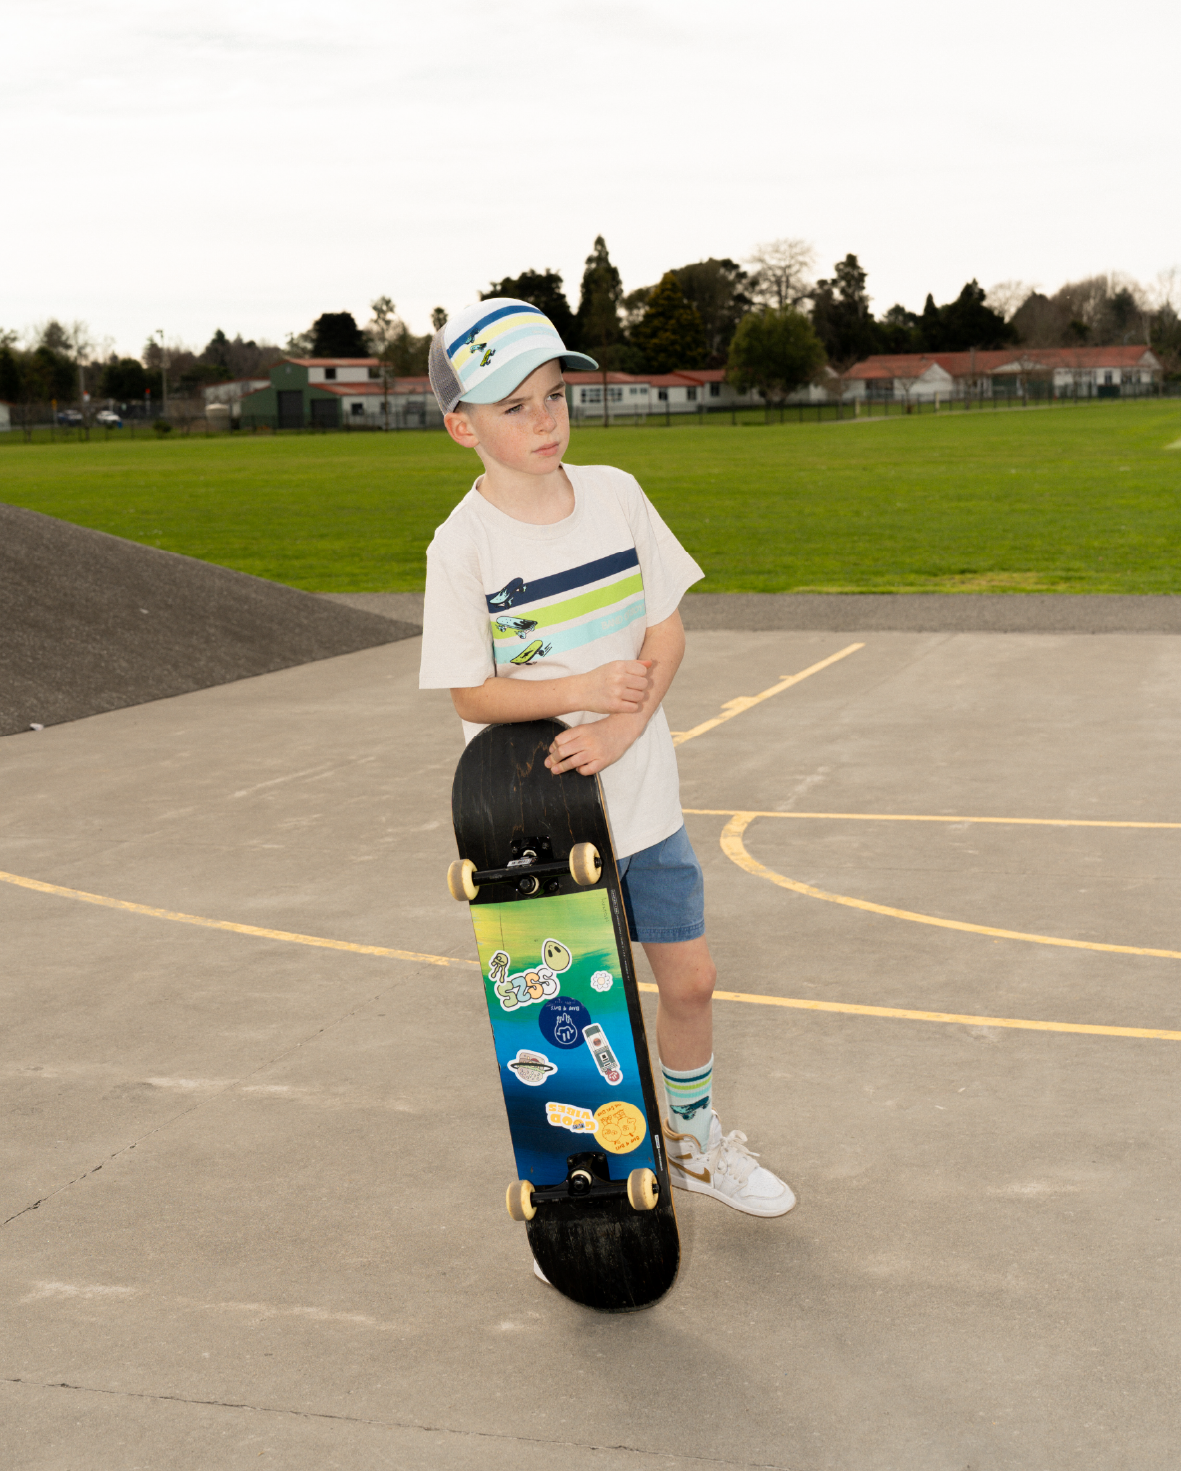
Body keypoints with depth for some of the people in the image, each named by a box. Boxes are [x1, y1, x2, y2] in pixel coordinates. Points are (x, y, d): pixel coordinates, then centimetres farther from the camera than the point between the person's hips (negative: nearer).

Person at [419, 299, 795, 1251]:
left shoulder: (615, 495, -2)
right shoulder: (463, 545, -13)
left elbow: (668, 633, -1)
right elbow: (472, 692, -12)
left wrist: (621, 726, -17)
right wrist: (581, 688, -26)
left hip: (640, 797, 4)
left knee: (691, 978, 13)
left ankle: (694, 1138, 38)